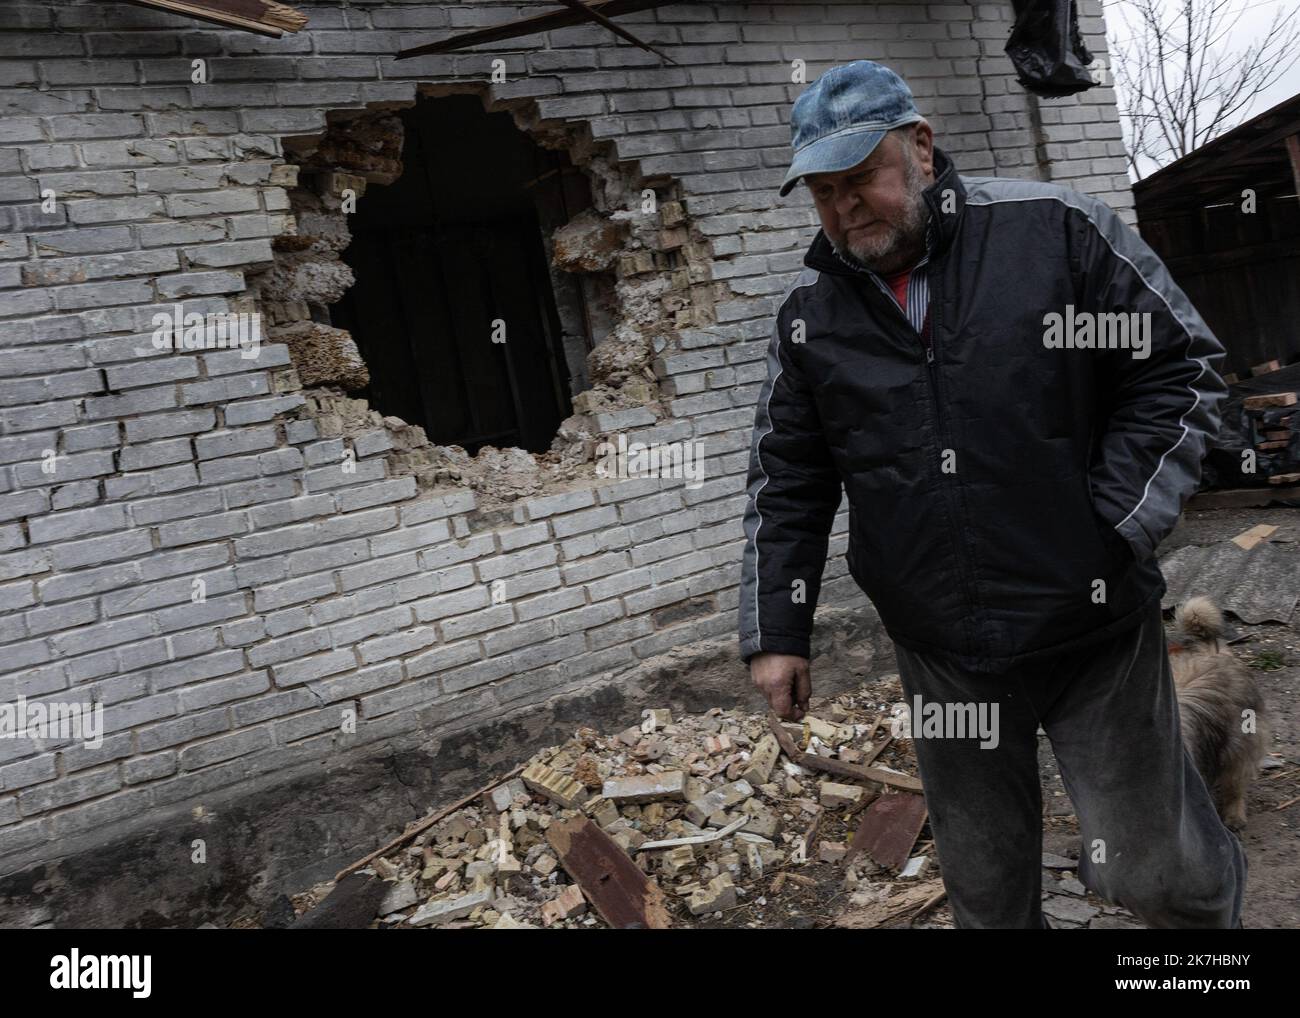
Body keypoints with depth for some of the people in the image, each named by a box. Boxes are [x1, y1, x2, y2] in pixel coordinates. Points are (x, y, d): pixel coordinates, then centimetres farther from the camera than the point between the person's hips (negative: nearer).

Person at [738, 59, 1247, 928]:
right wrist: (776, 631, 5)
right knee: (985, 888, 17)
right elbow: (785, 482, 6)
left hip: (1093, 628, -2)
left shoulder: (1054, 229, -8)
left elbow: (1184, 364, -4)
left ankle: (1215, 888, 44)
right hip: (940, 652, 3)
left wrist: (1115, 526, -12)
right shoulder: (810, 311, 1)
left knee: (1150, 872, 8)